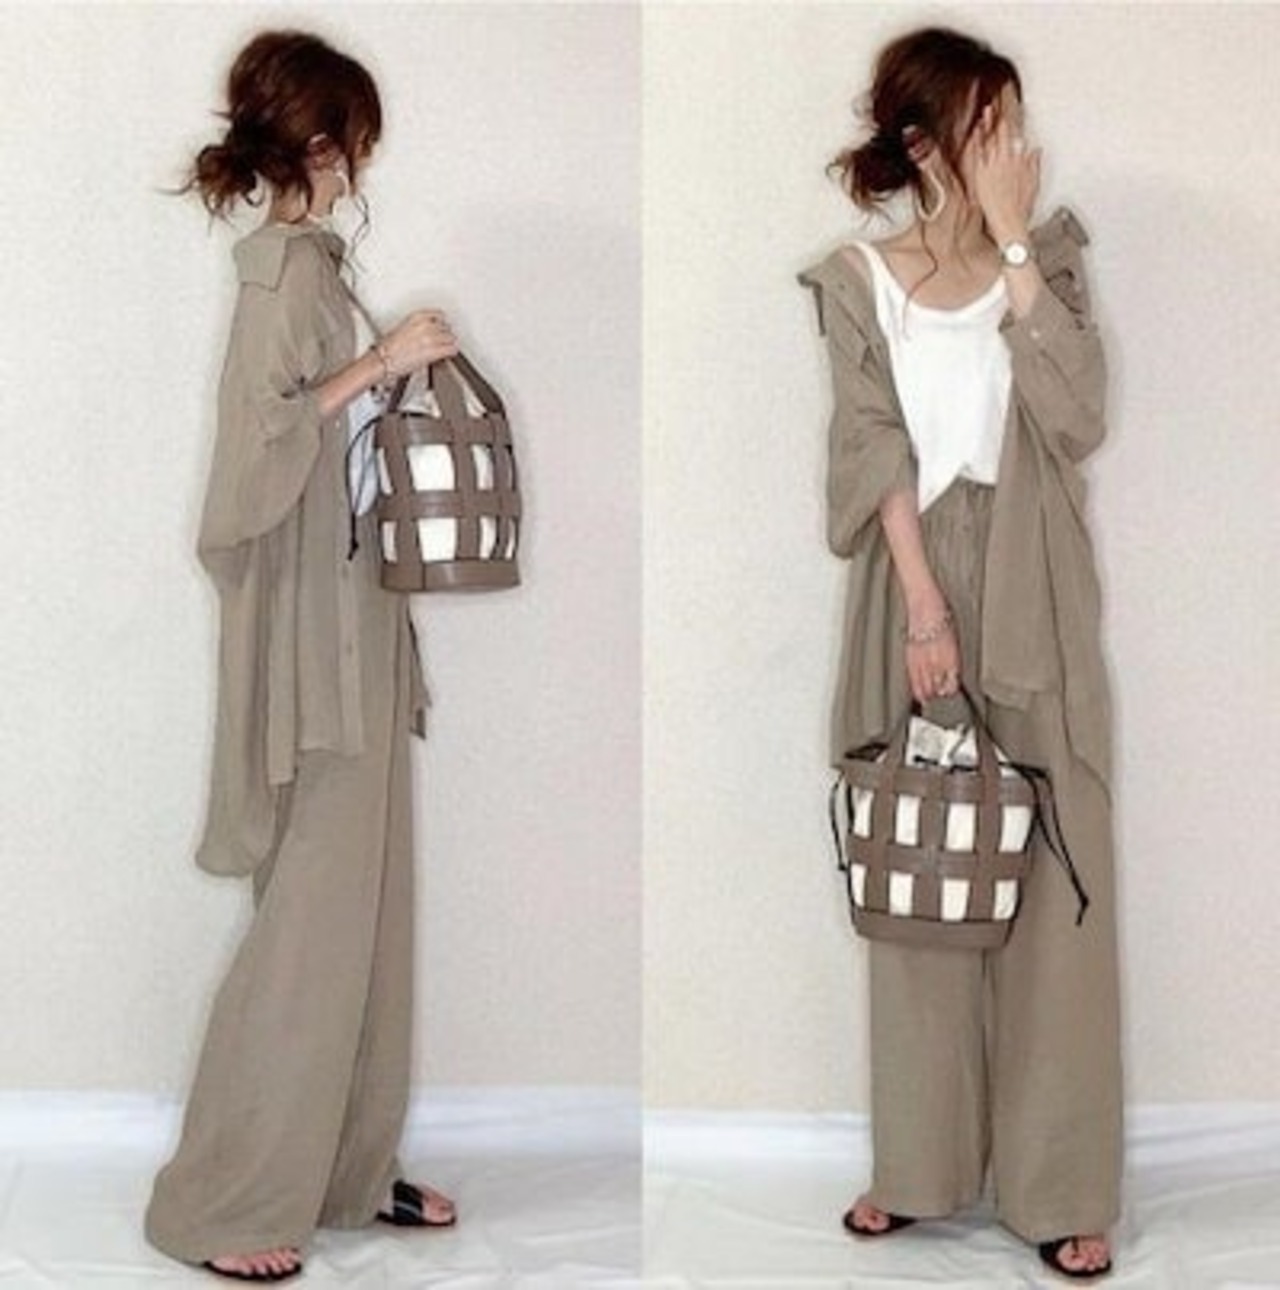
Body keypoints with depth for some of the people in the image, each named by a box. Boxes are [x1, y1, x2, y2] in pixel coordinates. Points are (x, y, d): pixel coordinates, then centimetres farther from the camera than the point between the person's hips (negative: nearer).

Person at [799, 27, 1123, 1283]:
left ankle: (1058, 1182, 9)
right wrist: (923, 607, -15)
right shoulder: (858, 282, 2)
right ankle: (919, 1160, 21)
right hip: (915, 592, 0)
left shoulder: (1048, 256, 4)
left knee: (1051, 884, 1)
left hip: (1033, 606, 0)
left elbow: (1077, 417, -12)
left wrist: (1012, 241, -12)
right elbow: (876, 457, -6)